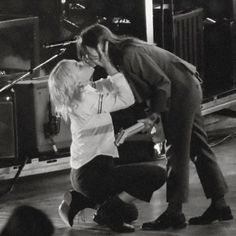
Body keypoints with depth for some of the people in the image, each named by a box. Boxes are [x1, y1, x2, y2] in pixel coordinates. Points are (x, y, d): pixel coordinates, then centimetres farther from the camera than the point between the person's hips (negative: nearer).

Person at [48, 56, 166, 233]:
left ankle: (76, 200, 15)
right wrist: (109, 66, -11)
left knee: (128, 213, 26)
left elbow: (110, 84, 21)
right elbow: (127, 99, -13)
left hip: (84, 173, 10)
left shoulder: (88, 92, 9)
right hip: (93, 174, -10)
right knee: (157, 175, -13)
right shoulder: (87, 99, -18)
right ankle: (108, 211, -10)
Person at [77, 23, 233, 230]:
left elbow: (162, 83, -22)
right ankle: (219, 205, 17)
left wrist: (154, 116, -20)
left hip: (183, 91, -10)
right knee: (197, 148, 12)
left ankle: (174, 213, -6)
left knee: (177, 151, -8)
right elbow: (137, 93, 9)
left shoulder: (130, 55, -24)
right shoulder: (121, 56, 5)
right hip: (187, 89, 10)